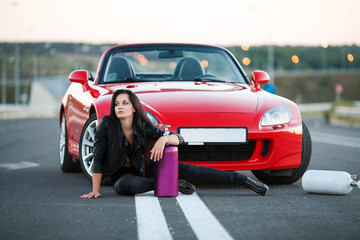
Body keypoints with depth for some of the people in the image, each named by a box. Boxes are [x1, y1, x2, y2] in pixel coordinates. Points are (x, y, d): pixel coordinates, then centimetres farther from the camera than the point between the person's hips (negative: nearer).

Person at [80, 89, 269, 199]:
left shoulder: (143, 127, -10)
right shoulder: (107, 125, -19)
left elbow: (179, 139, -9)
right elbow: (98, 157, -17)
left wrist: (164, 138, -32)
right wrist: (96, 190, -21)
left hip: (144, 167, 3)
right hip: (122, 175, -2)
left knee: (188, 170, -13)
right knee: (128, 184, -42)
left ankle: (239, 179, -5)